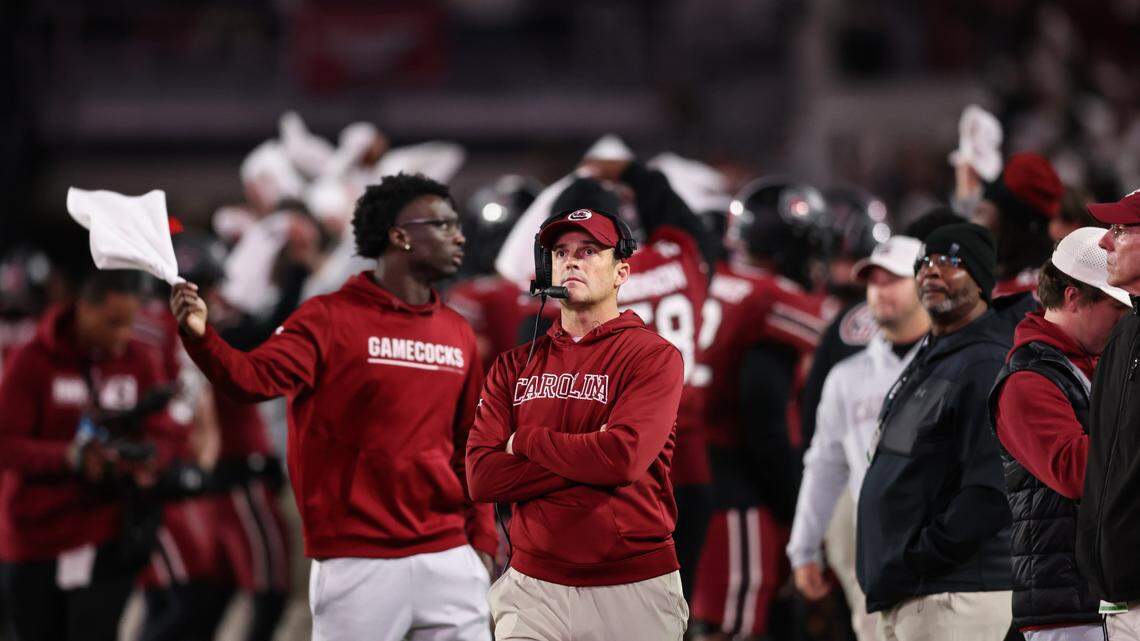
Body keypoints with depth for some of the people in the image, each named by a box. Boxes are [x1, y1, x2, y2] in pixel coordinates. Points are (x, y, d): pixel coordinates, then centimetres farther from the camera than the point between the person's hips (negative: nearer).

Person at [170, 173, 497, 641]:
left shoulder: (457, 334, 12)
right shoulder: (330, 319, -5)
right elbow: (256, 378, -18)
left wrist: (481, 538, 11)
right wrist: (200, 337, -36)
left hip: (448, 558, 5)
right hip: (358, 563, -5)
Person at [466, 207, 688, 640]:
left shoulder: (654, 356, -2)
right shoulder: (514, 366, 11)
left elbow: (624, 458, -18)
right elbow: (481, 477, -2)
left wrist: (525, 440, -4)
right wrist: (591, 455, -11)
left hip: (635, 586, -3)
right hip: (534, 587, 3)